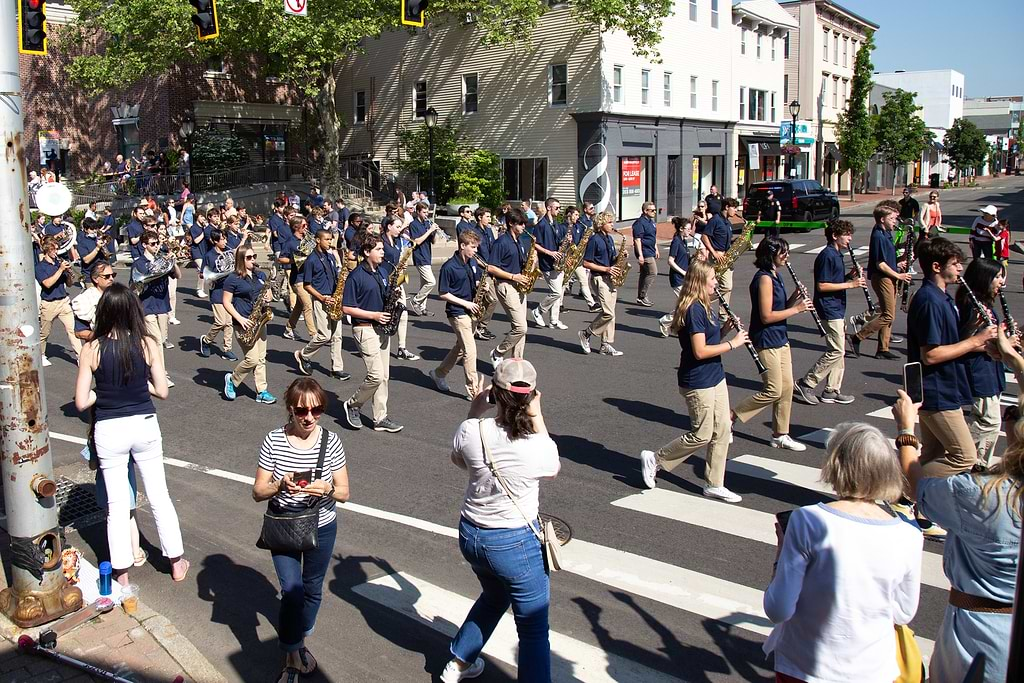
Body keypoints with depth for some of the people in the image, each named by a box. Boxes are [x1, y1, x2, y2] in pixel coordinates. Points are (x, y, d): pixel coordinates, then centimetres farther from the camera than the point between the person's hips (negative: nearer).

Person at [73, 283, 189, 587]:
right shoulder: (148, 344, -9)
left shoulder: (92, 349, -11)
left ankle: (122, 573, 20)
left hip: (109, 431, -1)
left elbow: (81, 402, -10)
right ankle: (176, 562, 26)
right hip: (144, 425, 1)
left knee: (117, 503, 11)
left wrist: (104, 390, 7)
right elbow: (161, 391, -4)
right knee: (159, 496, 15)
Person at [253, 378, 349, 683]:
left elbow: (344, 493, -8)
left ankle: (301, 642, 45)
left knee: (312, 590, 18)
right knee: (292, 591, -12)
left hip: (322, 528, 2)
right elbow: (258, 492, -9)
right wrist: (280, 485, -30)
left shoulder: (331, 441, -13)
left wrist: (327, 488, -30)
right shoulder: (274, 441, -15)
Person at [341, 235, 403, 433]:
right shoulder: (356, 276, -13)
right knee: (376, 375, -12)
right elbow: (347, 308, -13)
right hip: (365, 329, -8)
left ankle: (380, 418, 14)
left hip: (382, 327, 8)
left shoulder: (383, 271, 10)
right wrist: (373, 315, -18)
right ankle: (353, 405, 11)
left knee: (384, 376, 7)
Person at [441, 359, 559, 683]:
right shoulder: (538, 445, -23)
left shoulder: (472, 431, -16)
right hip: (517, 543, -5)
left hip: (471, 535, 6)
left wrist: (475, 412, 7)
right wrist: (537, 417, 2)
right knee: (534, 630, 9)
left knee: (494, 597, 34)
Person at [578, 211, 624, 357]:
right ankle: (586, 334, 4)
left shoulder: (609, 239, 14)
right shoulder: (595, 240, -10)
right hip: (599, 278, -8)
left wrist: (619, 257, -1)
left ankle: (606, 345, 10)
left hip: (610, 278, 8)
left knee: (609, 313, 6)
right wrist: (606, 269, -17)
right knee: (608, 313, -14)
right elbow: (586, 263, -13)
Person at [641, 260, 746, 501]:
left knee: (722, 430, 11)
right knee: (702, 435, 1)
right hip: (697, 382, -10)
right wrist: (732, 343, -18)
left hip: (715, 377, 10)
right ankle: (654, 459, 17)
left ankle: (714, 485, 20)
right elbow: (700, 351, -24)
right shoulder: (694, 310, -20)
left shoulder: (703, 307, 10)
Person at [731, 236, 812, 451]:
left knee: (787, 387, 10)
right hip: (766, 341, -9)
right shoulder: (764, 279, -18)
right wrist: (796, 309, -17)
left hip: (780, 338, 9)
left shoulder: (775, 276, 11)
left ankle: (780, 435, 20)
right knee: (773, 391, -6)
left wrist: (794, 299, -2)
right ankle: (730, 417, 5)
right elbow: (766, 316, -22)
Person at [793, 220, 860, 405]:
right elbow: (821, 286, -20)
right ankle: (804, 385, -3)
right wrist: (849, 284, -19)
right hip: (829, 309, -10)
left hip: (838, 309, 10)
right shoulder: (826, 256, -16)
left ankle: (832, 391, 18)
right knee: (836, 351, -9)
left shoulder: (837, 255, 14)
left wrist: (849, 276, 4)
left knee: (839, 350, 12)